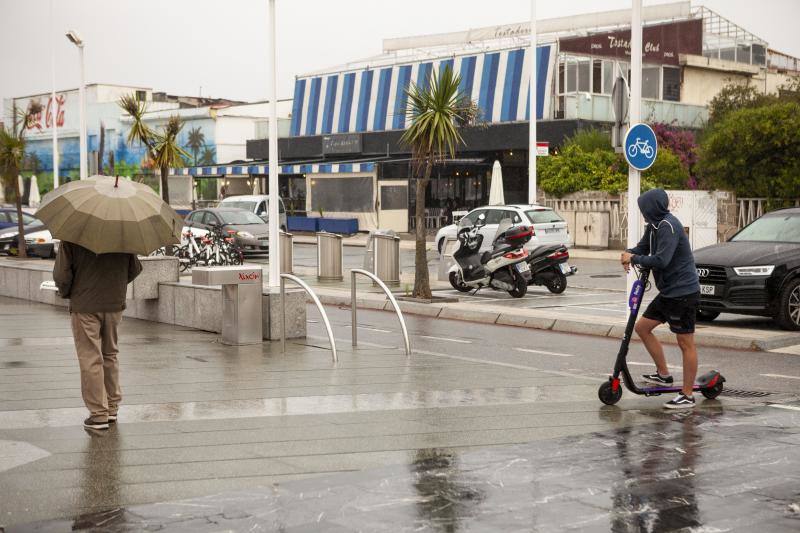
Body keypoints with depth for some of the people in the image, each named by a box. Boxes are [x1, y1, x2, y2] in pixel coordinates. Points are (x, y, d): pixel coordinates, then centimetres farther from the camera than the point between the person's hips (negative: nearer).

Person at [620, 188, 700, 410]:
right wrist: (629, 254, -7)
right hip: (668, 292, 10)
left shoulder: (668, 226, -19)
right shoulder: (654, 225, 11)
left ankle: (687, 396, 2)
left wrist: (634, 259, -15)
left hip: (683, 293, -10)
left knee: (686, 343, -3)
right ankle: (663, 374, 23)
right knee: (642, 327, 14)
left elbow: (661, 260, -28)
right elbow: (643, 247, 16)